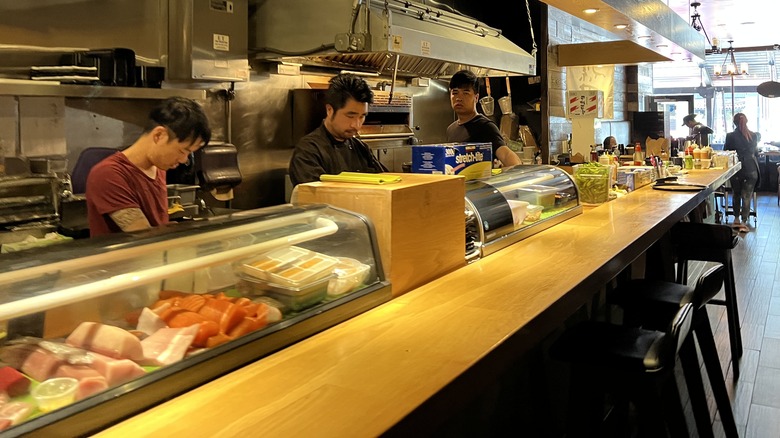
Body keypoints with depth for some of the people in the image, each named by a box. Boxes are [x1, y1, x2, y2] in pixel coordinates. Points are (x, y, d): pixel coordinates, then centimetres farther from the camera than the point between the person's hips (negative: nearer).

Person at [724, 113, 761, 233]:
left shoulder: (730, 136, -8)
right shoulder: (754, 136, -2)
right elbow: (756, 153, 8)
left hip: (736, 168, -1)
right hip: (751, 169, 1)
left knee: (736, 194, 16)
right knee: (747, 196, 5)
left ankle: (736, 220, 22)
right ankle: (744, 222, 2)